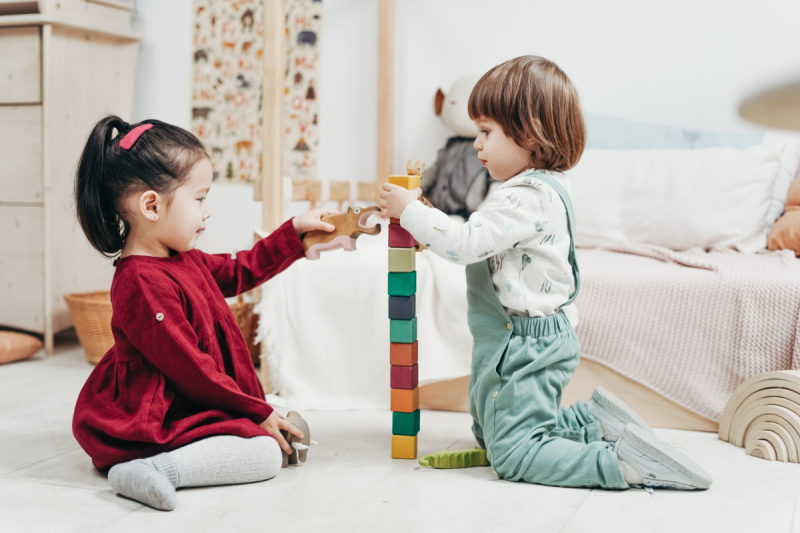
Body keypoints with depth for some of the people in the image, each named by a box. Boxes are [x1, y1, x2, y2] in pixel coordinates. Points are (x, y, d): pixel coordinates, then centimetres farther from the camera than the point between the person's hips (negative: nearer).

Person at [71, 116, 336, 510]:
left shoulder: (184, 261, 8)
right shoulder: (143, 284, -25)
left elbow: (240, 271, 27)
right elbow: (191, 370, -22)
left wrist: (295, 231, 25)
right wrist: (257, 412, -14)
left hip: (183, 408, 11)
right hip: (150, 424, -11)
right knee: (266, 454, -16)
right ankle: (157, 469, -26)